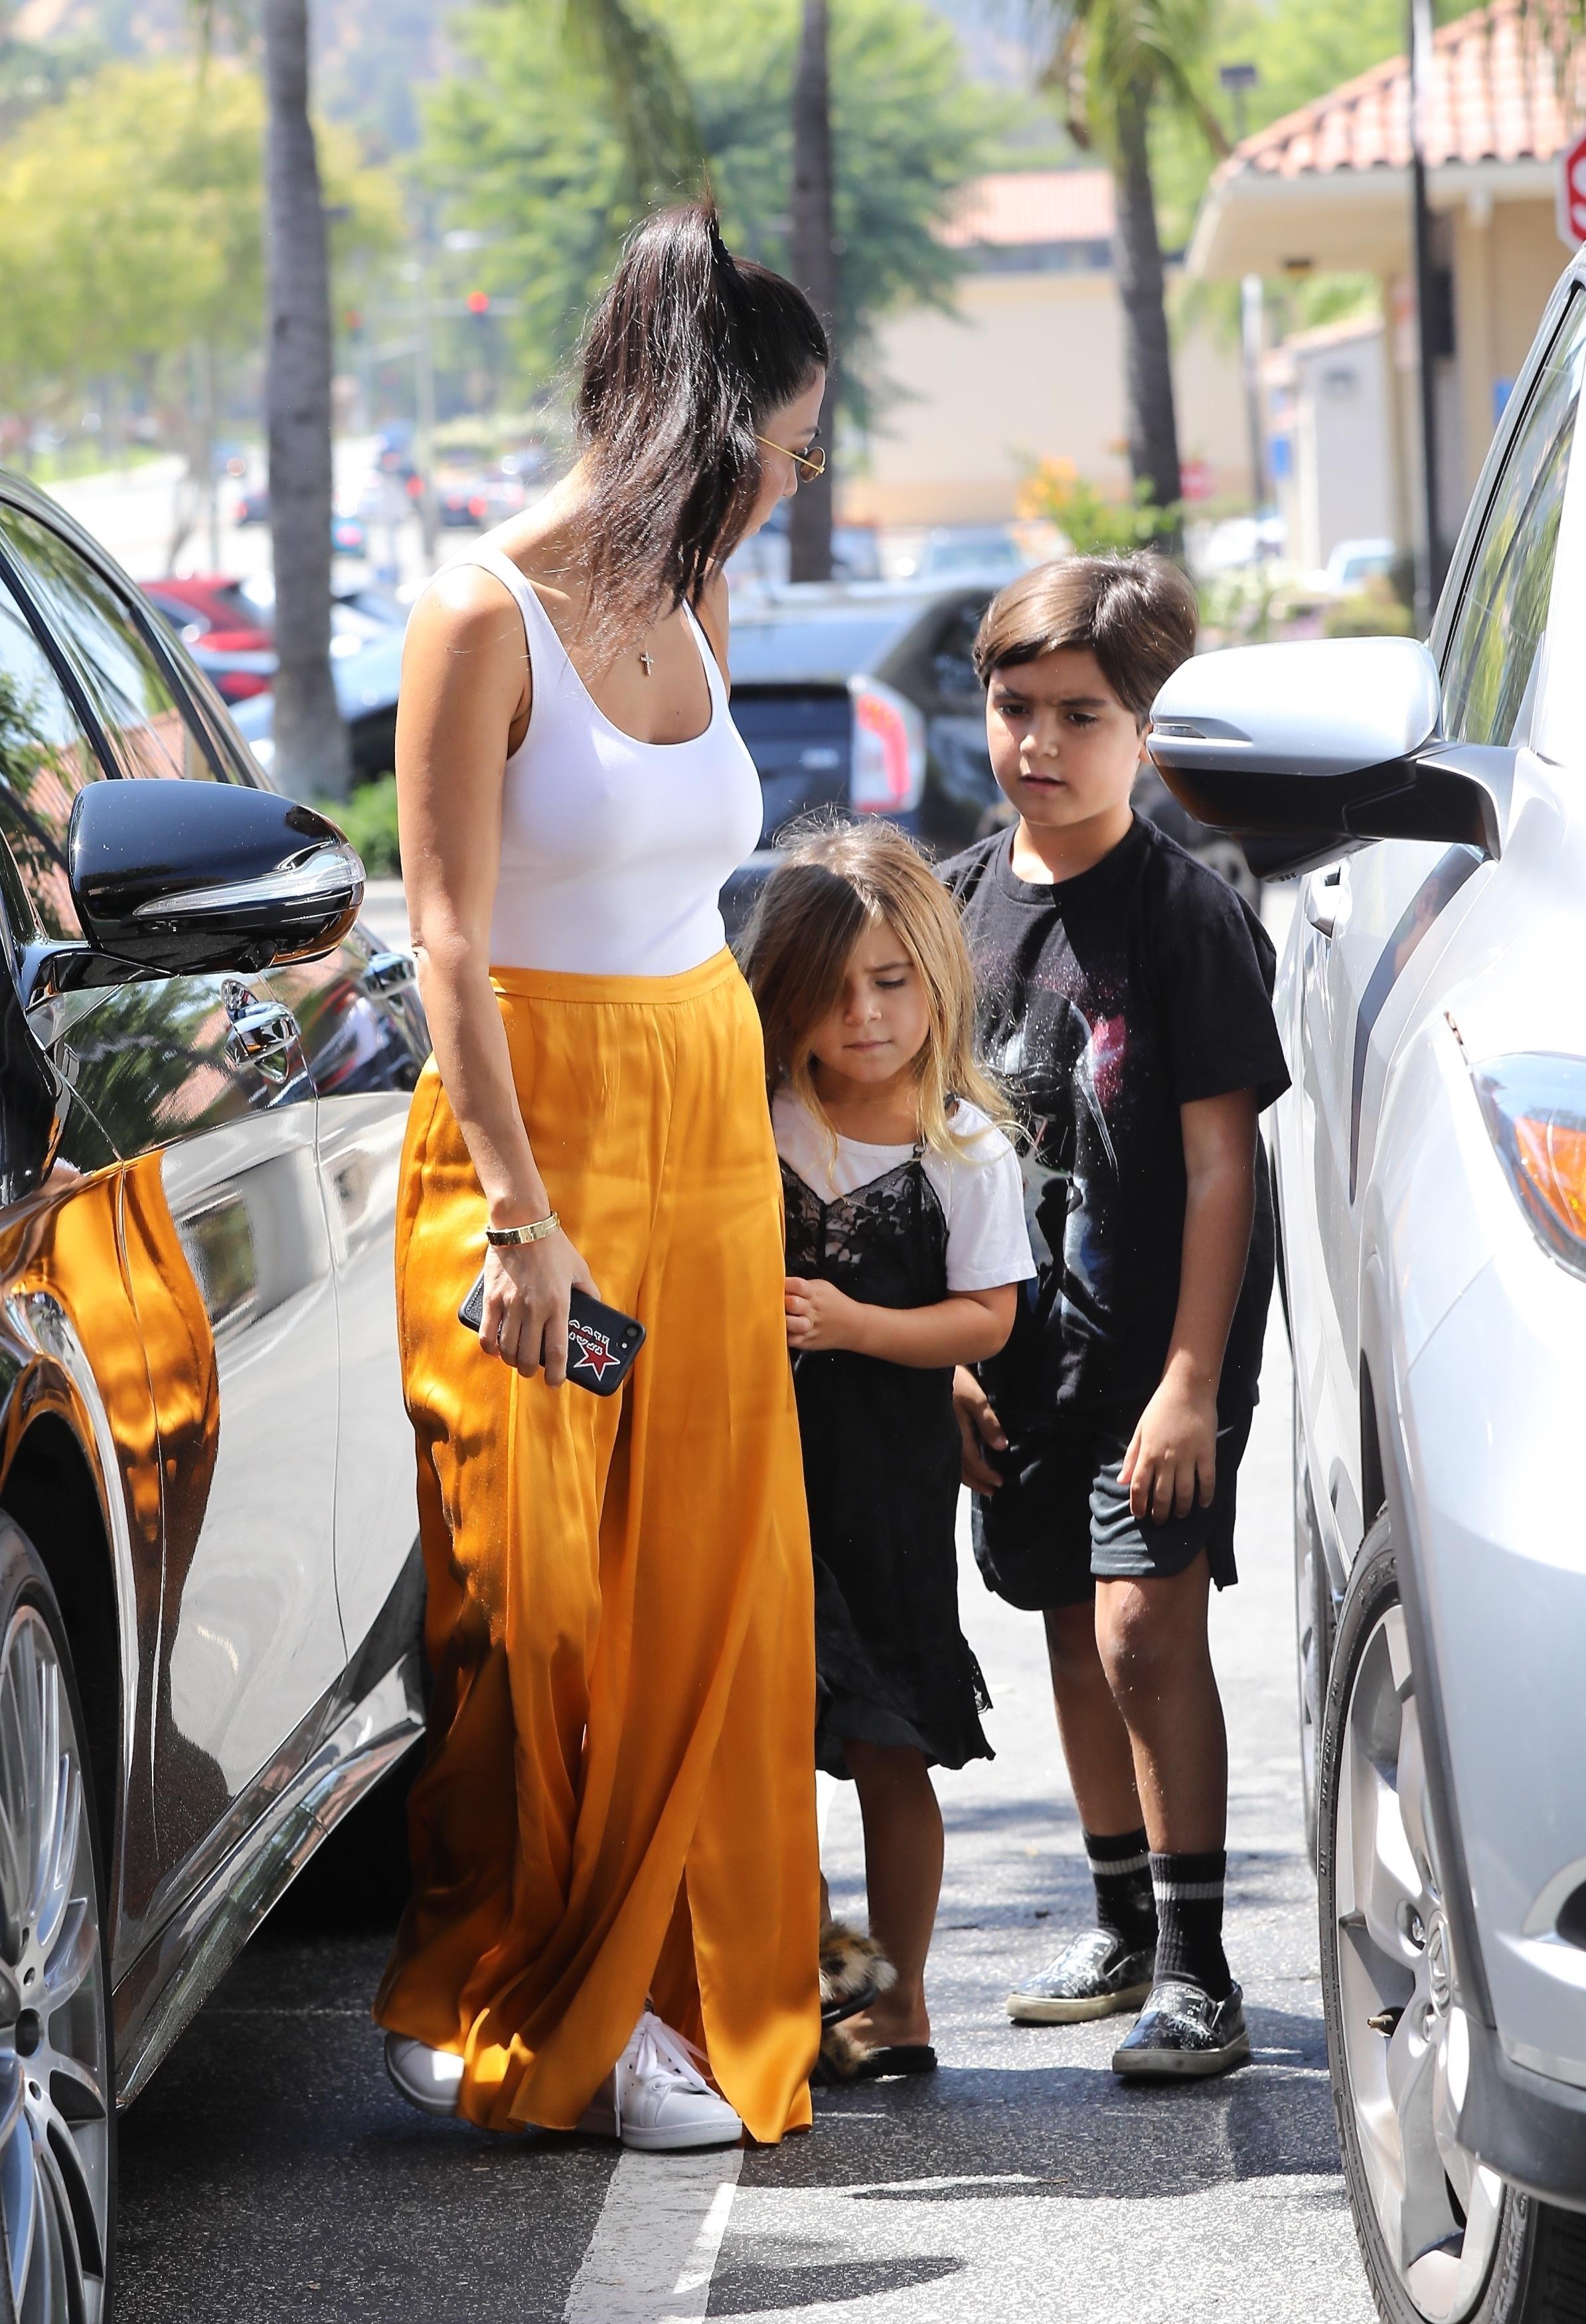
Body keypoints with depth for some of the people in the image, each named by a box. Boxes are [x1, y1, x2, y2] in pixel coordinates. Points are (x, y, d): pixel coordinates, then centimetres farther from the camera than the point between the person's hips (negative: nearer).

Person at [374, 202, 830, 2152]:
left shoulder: (691, 608, 11)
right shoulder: (486, 617, -11)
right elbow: (450, 942, -15)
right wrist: (522, 1211, -20)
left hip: (710, 1116, 7)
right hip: (536, 1119, -7)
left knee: (710, 1585, 4)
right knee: (535, 1591, -3)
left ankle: (660, 2006, 11)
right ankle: (490, 2012, 12)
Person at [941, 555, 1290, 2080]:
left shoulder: (1188, 917, -12)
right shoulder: (967, 899, 6)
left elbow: (1219, 1164, -14)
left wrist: (1190, 1381, -19)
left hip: (1161, 1342, -6)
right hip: (1025, 1342, 6)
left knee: (1146, 1624, -14)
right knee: (1074, 1630, 14)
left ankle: (1199, 1975, -9)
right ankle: (1123, 1930, 29)